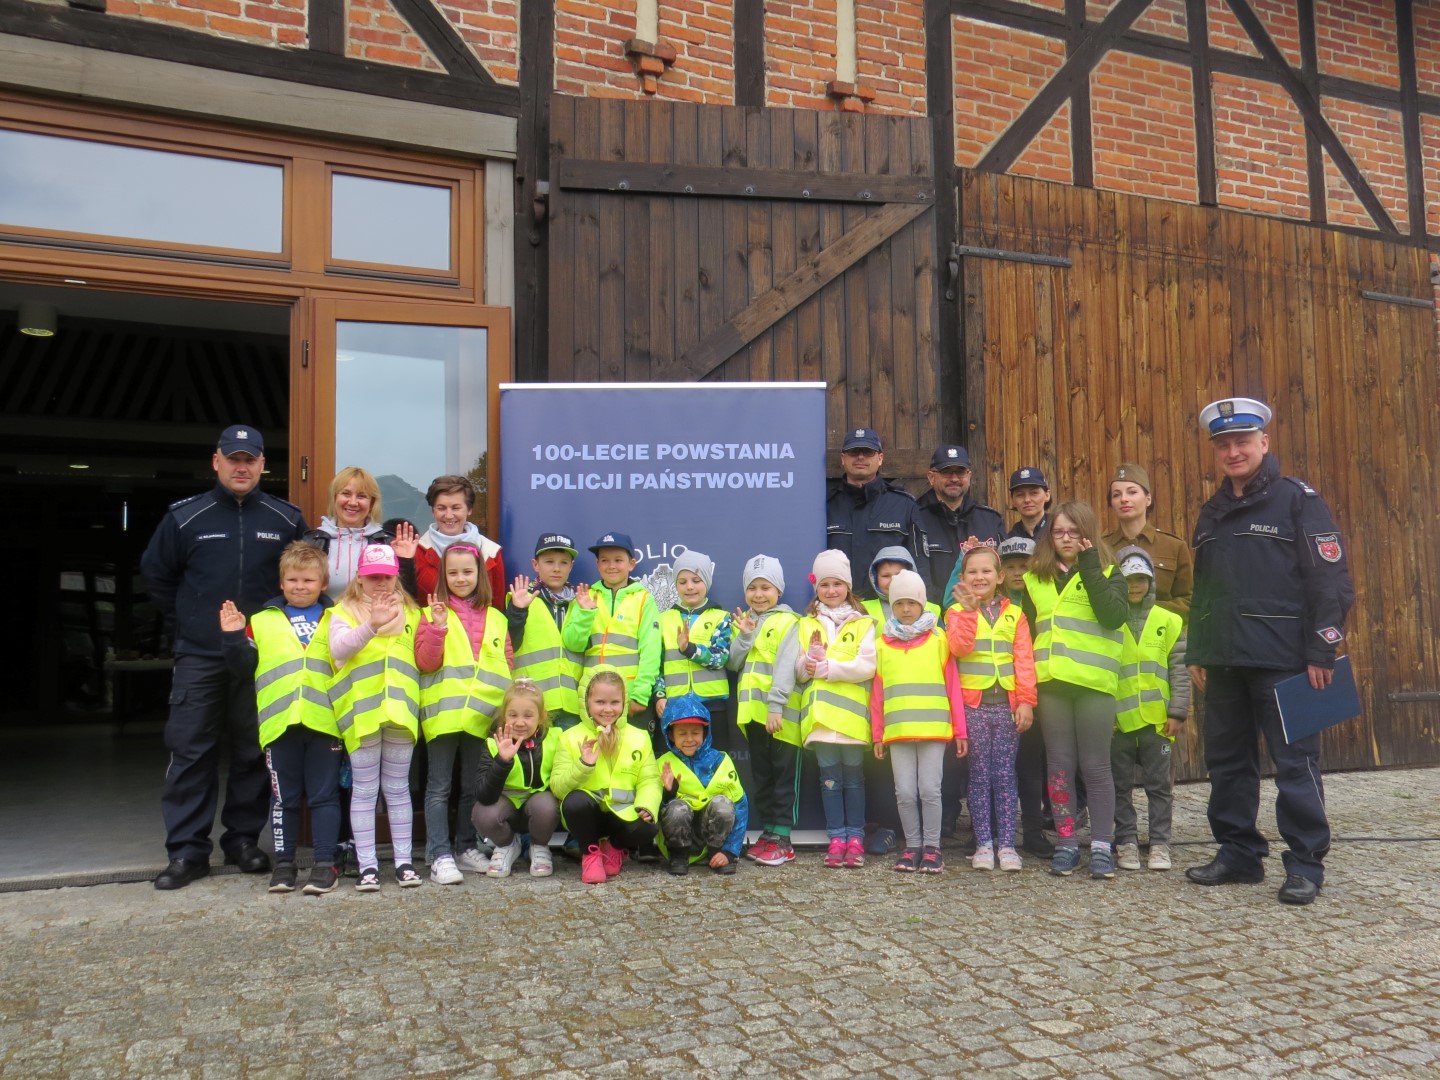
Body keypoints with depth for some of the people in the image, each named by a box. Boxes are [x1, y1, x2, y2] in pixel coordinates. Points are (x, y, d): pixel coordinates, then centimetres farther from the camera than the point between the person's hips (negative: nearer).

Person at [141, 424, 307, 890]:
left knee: (254, 752, 8)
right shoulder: (185, 517, 2)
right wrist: (185, 621, 9)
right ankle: (187, 850, 8)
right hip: (199, 658, 0)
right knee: (190, 752, 0)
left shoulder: (287, 520, 3)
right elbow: (155, 573, 13)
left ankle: (243, 838, 21)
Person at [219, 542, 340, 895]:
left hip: (324, 720, -1)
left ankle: (325, 863, 9)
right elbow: (245, 666, 9)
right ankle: (284, 863, 21)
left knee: (324, 795, 4)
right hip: (280, 721, 1)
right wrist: (234, 638, -5)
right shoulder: (263, 620, 12)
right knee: (284, 798, 10)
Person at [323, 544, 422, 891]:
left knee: (398, 787, 9)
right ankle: (367, 864, 11)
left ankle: (403, 860, 16)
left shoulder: (410, 613, 13)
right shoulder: (344, 611, 3)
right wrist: (371, 625, -32)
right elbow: (338, 647, -18)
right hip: (361, 712, -2)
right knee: (365, 789, 4)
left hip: (400, 711, 2)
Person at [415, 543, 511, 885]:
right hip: (443, 713, -3)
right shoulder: (434, 614, 1)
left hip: (482, 716, 4)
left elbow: (506, 667, 13)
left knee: (474, 787, 14)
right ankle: (440, 856, 4)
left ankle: (467, 848, 26)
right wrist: (437, 627, -19)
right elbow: (425, 663, -8)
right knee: (439, 787, 1)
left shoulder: (496, 619, 10)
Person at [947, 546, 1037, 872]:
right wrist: (969, 610, -19)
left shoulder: (1014, 614, 9)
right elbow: (959, 648, -13)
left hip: (1007, 704, 1)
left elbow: (1024, 660, 3)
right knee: (979, 775, 2)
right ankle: (984, 844, 8)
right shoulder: (957, 612, 6)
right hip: (973, 705, -1)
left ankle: (1006, 844, 8)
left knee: (1005, 775, 2)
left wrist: (1026, 701, -5)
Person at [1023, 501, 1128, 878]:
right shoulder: (1035, 579, 12)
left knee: (1095, 766, 2)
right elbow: (1027, 630, 15)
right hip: (1050, 682, 3)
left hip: (1093, 681, -3)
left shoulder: (1107, 574, 3)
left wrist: (1089, 568, -14)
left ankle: (1101, 844, 10)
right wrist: (1026, 681, 6)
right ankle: (1066, 842, 16)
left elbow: (1114, 615, -15)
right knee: (1059, 765, 7)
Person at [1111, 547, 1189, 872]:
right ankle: (1126, 842, 17)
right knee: (1121, 785, 7)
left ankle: (1160, 844, 18)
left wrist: (1177, 712, -3)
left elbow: (1180, 670, 4)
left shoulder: (1169, 621, 5)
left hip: (1157, 718, 1)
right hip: (1117, 718, -1)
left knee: (1159, 784, 8)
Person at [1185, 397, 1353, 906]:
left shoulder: (1297, 499, -4)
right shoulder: (1212, 513, 16)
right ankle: (1239, 853, 23)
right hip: (1224, 662, 7)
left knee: (1295, 762, 0)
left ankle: (1305, 864, 11)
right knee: (1226, 759, 11)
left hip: (1282, 661, -6)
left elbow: (1330, 579, -9)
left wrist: (1321, 652, -13)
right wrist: (1196, 653, 15)